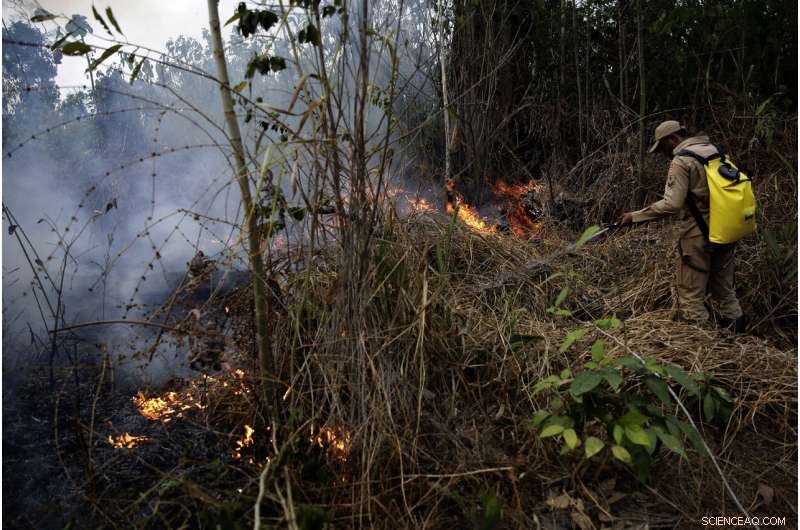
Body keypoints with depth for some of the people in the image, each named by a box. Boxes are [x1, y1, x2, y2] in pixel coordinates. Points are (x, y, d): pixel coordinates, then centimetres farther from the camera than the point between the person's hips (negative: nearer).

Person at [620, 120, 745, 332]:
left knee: (691, 296, 2)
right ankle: (736, 333, 25)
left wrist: (636, 216, -17)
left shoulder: (681, 160, -14)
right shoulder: (714, 151, 10)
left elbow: (672, 204, -23)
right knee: (725, 291, 19)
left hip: (698, 236, -8)